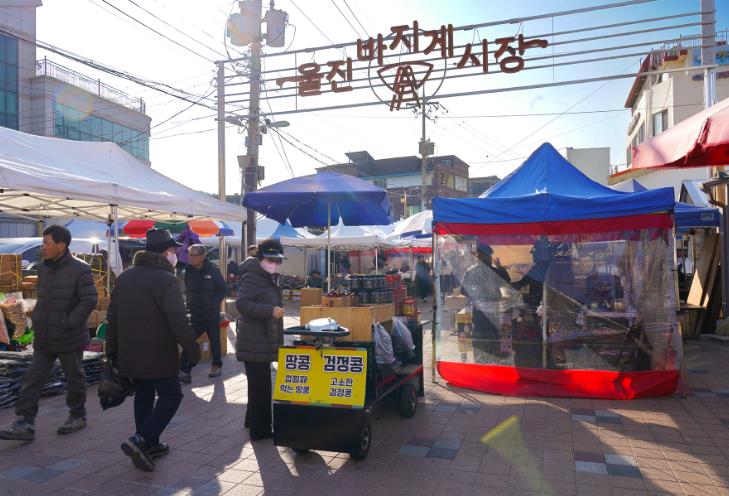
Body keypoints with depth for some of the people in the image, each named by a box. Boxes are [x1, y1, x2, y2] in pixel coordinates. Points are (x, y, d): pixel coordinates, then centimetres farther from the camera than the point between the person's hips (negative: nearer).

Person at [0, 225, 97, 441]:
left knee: (74, 379, 10)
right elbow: (41, 298, 19)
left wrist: (68, 323, -20)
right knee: (33, 379, 4)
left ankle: (78, 416, 26)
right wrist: (37, 320, 7)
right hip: (44, 338, 7)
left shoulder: (79, 270, -16)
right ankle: (25, 424, 9)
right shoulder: (43, 268, 7)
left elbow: (90, 300, -20)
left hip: (69, 339, -6)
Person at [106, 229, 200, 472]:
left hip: (129, 354, 8)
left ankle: (149, 445, 24)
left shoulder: (124, 277, 10)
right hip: (159, 354, -7)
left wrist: (112, 351, 21)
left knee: (143, 396, 18)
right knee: (170, 395, 4)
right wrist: (193, 351, -13)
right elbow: (178, 322, -21)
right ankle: (141, 440, -9)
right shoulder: (166, 279, -15)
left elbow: (112, 317, 14)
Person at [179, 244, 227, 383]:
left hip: (212, 313, -3)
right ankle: (184, 370, -5)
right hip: (195, 313, 3)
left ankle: (216, 366, 29)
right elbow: (187, 290, 15)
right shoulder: (189, 271, 1)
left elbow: (223, 289, -6)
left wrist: (214, 303, -15)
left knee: (214, 340, 11)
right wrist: (190, 302, 3)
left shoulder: (212, 270, -10)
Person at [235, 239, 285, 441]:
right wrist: (270, 311, -30)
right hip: (255, 343, -10)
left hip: (264, 343, 10)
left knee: (258, 384, 21)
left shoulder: (270, 279, 17)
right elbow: (242, 304, -26)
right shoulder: (251, 278, -15)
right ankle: (260, 429, 6)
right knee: (261, 386, -4)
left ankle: (253, 419, 36)